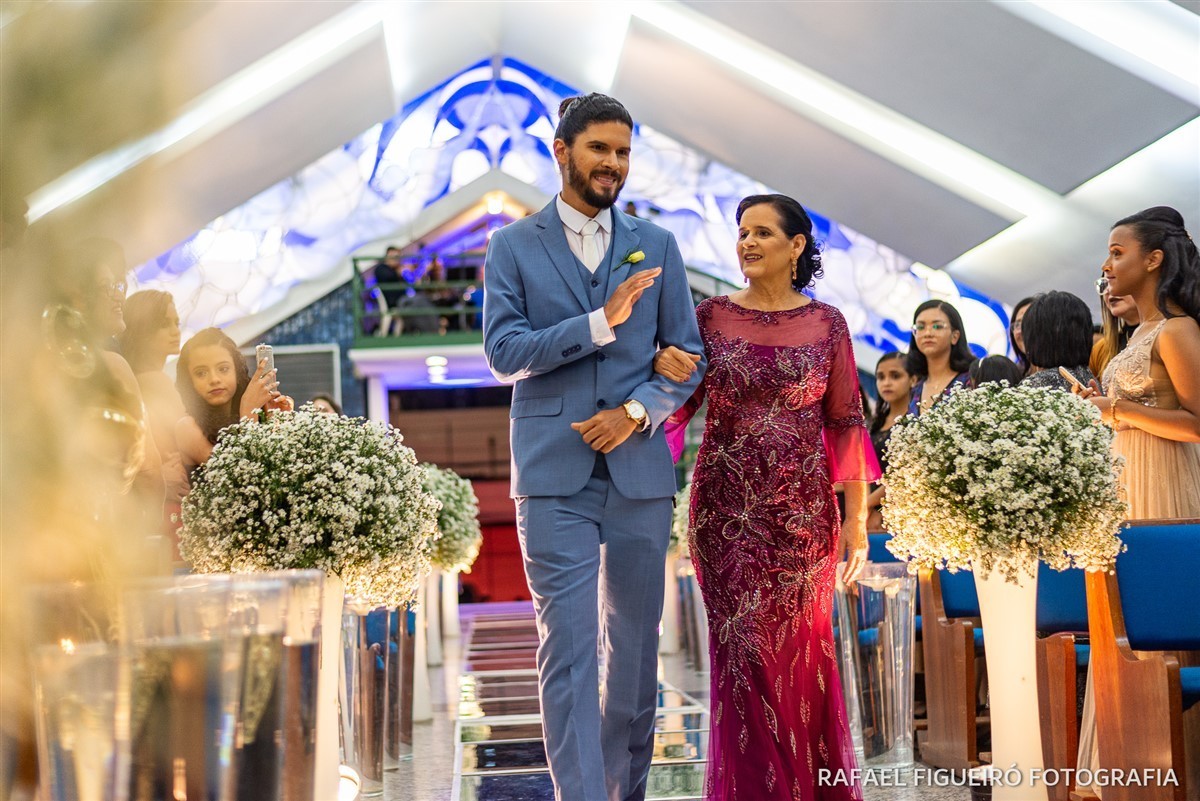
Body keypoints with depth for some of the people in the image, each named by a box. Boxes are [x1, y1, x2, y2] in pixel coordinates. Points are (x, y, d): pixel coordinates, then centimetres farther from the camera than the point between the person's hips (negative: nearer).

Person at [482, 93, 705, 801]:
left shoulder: (657, 247, 11)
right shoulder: (513, 247, 6)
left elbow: (688, 359, 8)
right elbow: (504, 352, -5)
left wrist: (636, 411, -10)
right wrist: (600, 322, -16)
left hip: (640, 471, 3)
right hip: (554, 476, -2)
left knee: (636, 644, 9)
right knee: (568, 648, -8)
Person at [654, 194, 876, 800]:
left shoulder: (826, 323, 3)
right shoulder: (711, 316, 3)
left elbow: (846, 423, 2)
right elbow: (677, 406, 4)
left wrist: (857, 518, -2)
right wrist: (662, 366, -19)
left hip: (803, 510, 0)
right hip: (728, 509, 0)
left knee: (802, 651, 6)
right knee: (743, 649, -2)